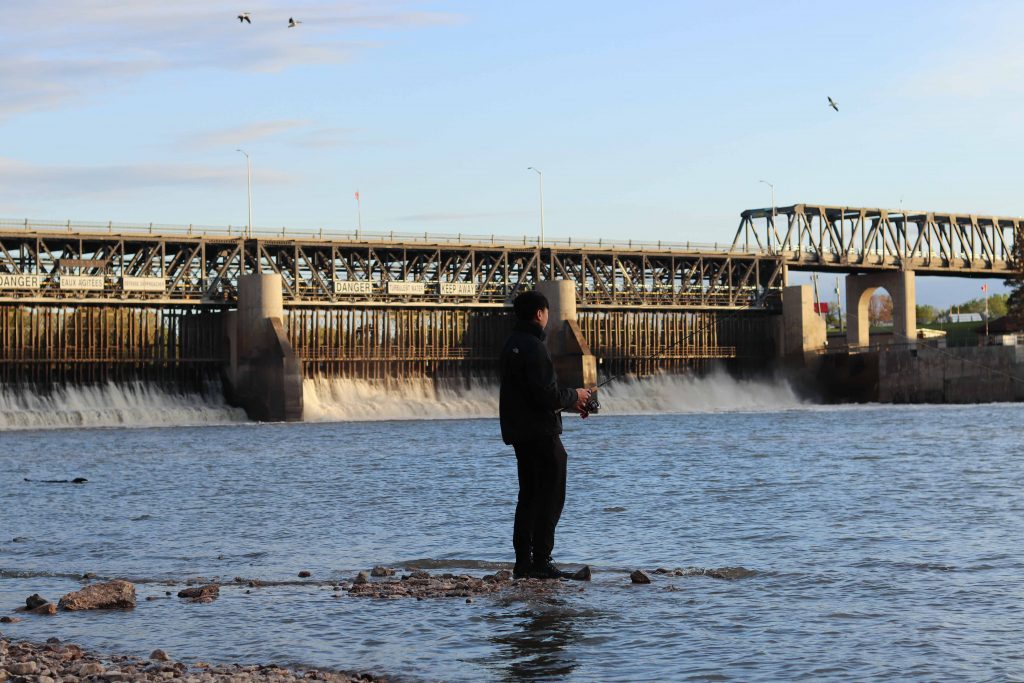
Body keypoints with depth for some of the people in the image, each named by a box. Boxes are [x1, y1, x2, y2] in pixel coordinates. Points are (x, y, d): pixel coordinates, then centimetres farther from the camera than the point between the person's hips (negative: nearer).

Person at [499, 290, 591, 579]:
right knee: (550, 496, -4)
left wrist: (568, 402, 16)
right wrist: (574, 396, -5)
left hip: (519, 433, 10)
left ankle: (523, 560, 16)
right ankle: (540, 560, -5)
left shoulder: (512, 344, 14)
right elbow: (546, 395, -23)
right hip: (541, 433, -10)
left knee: (529, 495, 15)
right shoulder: (533, 347, -18)